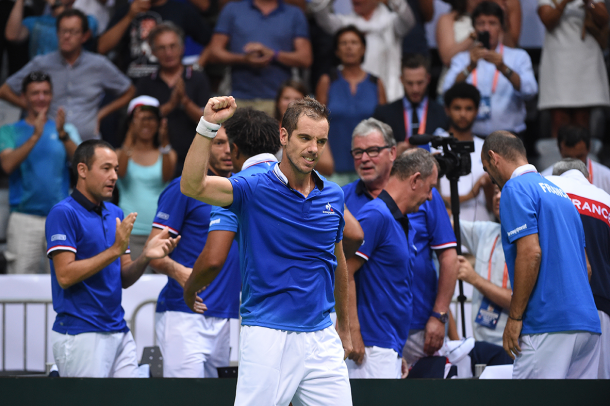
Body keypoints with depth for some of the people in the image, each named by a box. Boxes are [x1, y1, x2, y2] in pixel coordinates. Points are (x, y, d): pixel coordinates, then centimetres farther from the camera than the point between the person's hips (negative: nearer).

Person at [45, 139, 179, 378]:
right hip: (80, 336, -7)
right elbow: (65, 276, -17)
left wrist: (146, 257, -5)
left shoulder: (115, 214, 15)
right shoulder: (64, 213, -8)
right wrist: (115, 250, -19)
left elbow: (124, 279, 15)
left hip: (119, 331, 7)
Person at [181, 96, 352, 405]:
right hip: (267, 337, -5)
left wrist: (344, 328, 27)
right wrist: (208, 125, -32)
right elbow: (193, 186, -21)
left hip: (322, 339, 5)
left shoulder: (333, 196, 10)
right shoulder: (253, 190, -4)